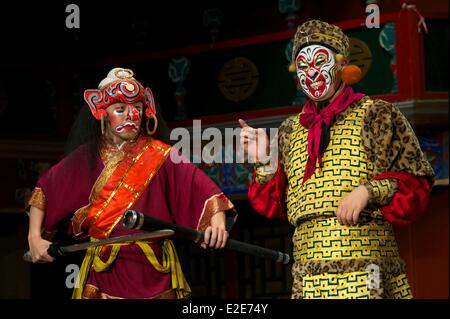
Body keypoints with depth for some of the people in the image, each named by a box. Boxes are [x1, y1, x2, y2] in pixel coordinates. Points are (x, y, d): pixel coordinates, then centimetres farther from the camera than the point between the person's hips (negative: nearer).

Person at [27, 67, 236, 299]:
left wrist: (217, 220, -32)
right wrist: (34, 236, -1)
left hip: (152, 270, -1)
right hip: (104, 269, 1)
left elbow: (198, 185, -14)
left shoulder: (158, 155, -3)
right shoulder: (88, 157, 4)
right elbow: (45, 189, 10)